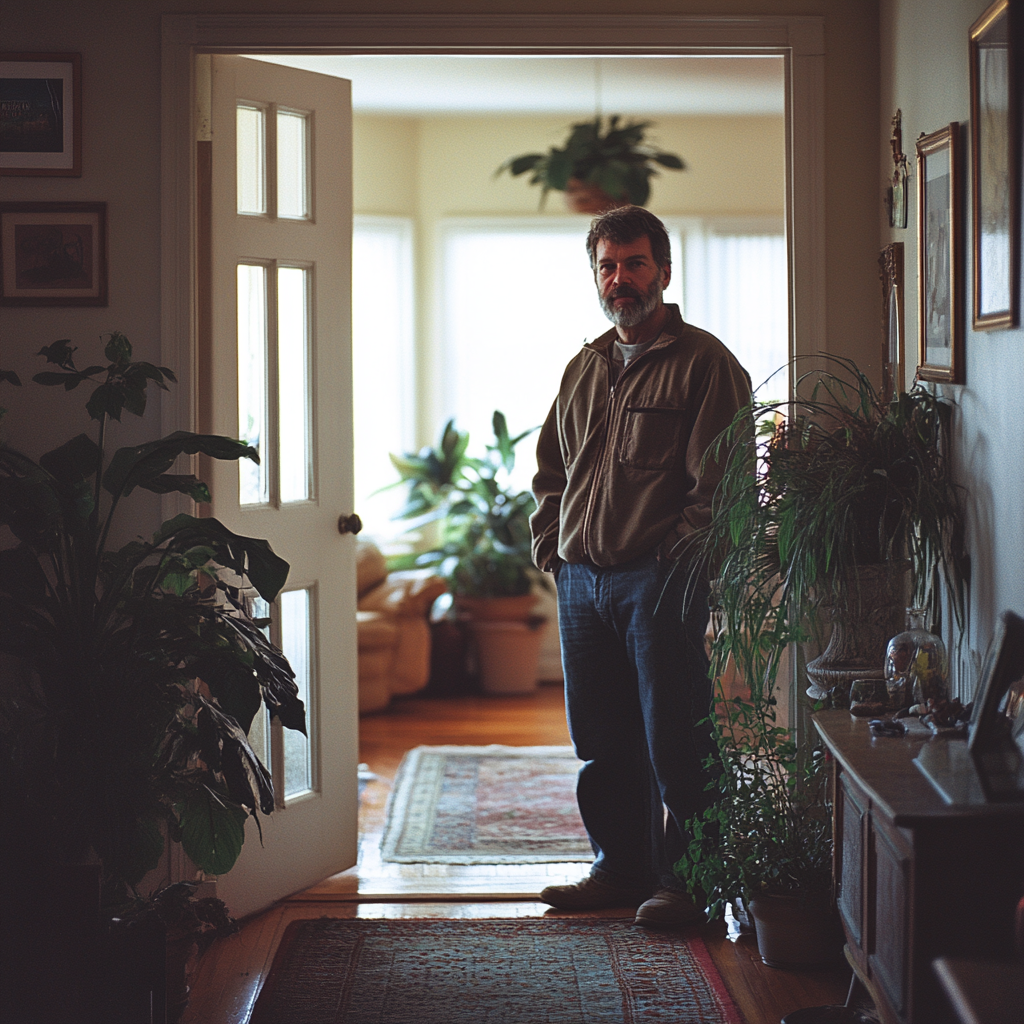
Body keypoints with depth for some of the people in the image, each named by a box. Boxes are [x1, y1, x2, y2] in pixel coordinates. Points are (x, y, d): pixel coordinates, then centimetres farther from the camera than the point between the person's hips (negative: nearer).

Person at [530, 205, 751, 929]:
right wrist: (552, 547, 12)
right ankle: (620, 867, 23)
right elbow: (551, 471, 25)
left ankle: (682, 879, 7)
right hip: (582, 582, 7)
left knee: (673, 741, -2)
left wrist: (679, 561, -15)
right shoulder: (584, 368, 18)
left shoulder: (704, 362, -3)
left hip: (659, 581, -6)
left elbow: (719, 481, -10)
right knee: (602, 741, 11)